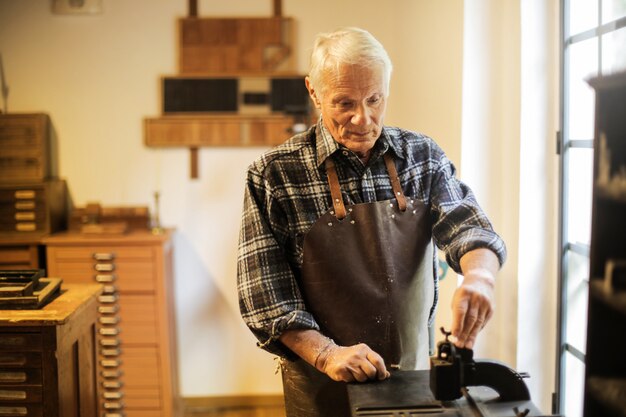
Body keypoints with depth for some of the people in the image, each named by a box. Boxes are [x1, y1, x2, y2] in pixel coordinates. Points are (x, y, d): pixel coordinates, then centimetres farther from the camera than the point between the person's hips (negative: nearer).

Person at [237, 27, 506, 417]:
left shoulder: (424, 155, -1)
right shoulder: (275, 174, -12)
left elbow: (466, 226, -10)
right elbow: (264, 289, -12)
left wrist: (480, 275, -32)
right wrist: (325, 354, -23)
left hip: (416, 372, 3)